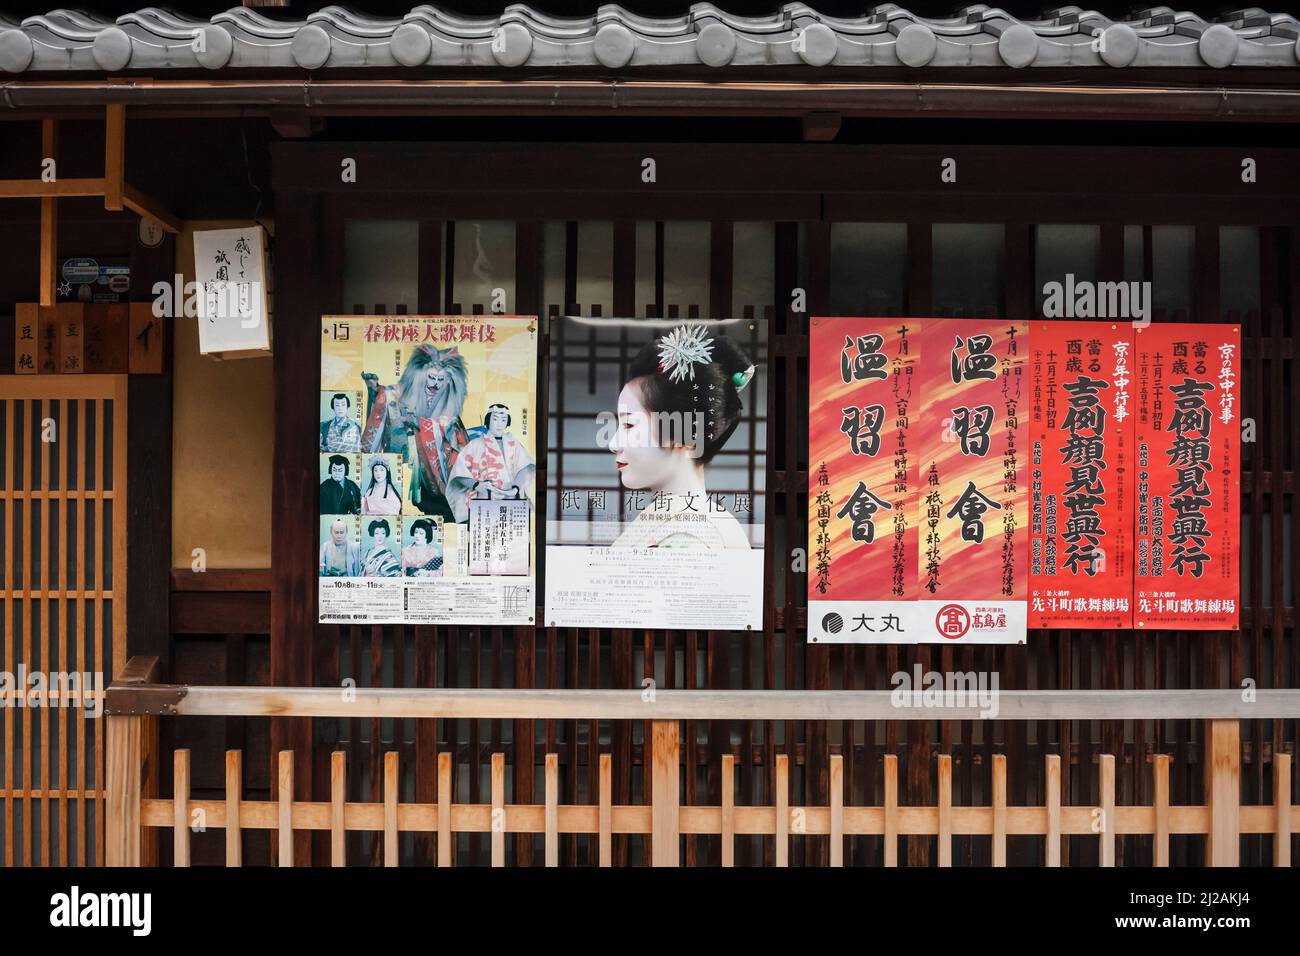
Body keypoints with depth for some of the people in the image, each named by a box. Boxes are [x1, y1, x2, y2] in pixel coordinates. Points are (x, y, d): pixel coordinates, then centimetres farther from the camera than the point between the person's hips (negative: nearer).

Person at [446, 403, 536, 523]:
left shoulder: (513, 444, 19)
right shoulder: (476, 445, 15)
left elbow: (525, 468, 3)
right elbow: (459, 473, 4)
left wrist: (515, 488, -17)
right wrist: (476, 485, -16)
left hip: (511, 500, 1)